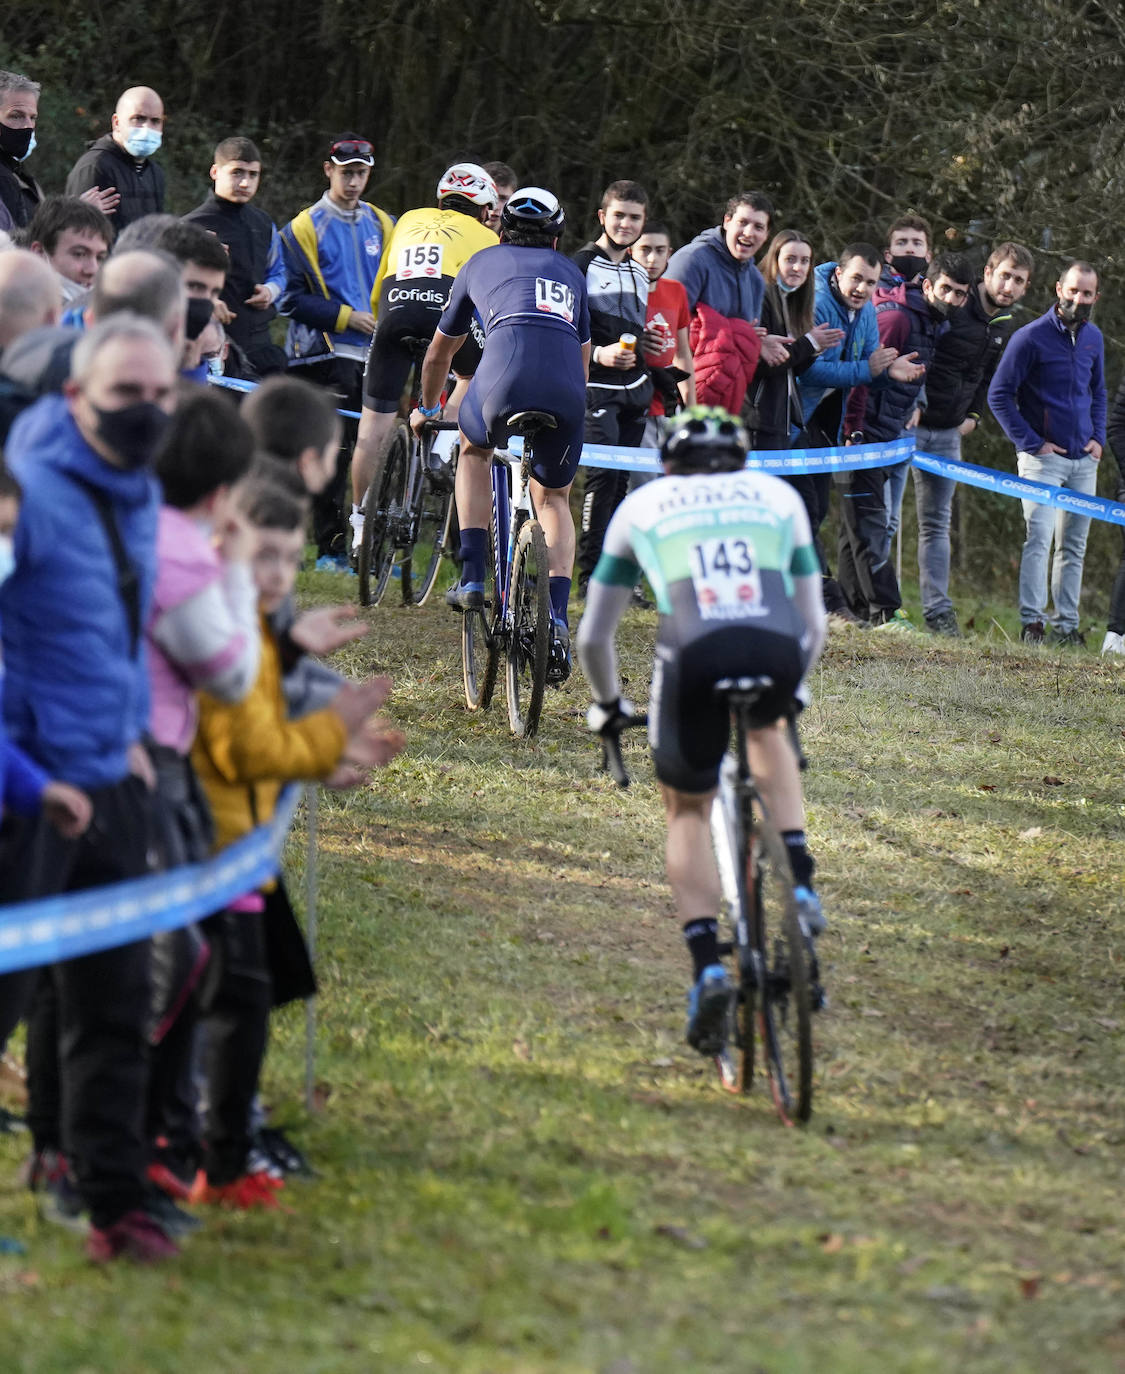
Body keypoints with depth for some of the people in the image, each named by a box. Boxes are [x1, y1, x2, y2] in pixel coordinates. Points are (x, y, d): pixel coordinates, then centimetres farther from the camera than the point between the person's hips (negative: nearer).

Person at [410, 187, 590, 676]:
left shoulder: (482, 263, 31)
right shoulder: (571, 273, 34)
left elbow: (439, 354, 42)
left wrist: (426, 409, 59)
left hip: (504, 380, -2)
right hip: (567, 393, 2)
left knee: (474, 449, 33)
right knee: (553, 499, 25)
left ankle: (472, 577, 21)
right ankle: (558, 621, 7)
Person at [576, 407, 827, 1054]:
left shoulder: (643, 504, 30)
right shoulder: (777, 494, 31)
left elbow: (594, 635, 34)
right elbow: (814, 622, 36)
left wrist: (608, 703, 52)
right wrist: (794, 687, 54)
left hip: (695, 654, -1)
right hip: (777, 651, 1)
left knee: (688, 811, 20)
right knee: (768, 730, 37)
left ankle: (707, 963, 2)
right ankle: (801, 883, 21)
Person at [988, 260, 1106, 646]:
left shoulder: (1093, 337, 9)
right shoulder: (1031, 337, -10)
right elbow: (999, 394, -8)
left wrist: (1098, 437, 9)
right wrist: (1031, 442, -11)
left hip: (1084, 459, 6)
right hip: (1043, 456, -6)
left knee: (1074, 545, 8)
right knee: (1039, 537, -16)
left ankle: (1066, 625, 13)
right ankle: (1032, 622, -16)